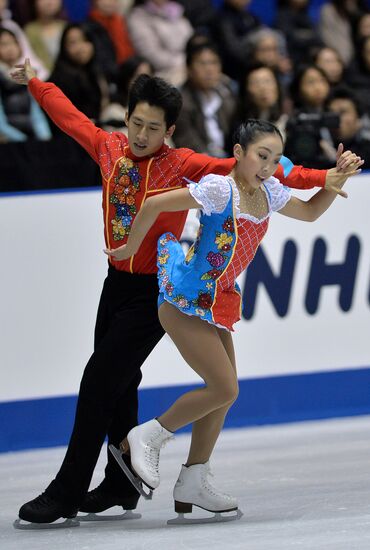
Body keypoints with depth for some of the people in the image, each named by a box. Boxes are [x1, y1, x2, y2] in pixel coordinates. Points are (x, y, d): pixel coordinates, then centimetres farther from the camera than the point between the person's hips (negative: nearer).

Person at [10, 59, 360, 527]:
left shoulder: (182, 165, -16)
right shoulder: (109, 148, -2)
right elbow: (70, 116, 17)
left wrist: (320, 179, -26)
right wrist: (33, 82, 28)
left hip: (153, 293, -6)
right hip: (117, 282, 6)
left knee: (99, 381, -11)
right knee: (118, 384, 15)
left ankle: (67, 493, -5)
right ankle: (121, 487, 30)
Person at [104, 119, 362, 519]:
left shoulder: (268, 192, 4)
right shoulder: (219, 189, -21)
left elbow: (310, 212, 21)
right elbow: (154, 205, -19)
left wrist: (339, 179, 6)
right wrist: (129, 249, -8)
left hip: (215, 302, 9)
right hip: (186, 302, -9)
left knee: (222, 390, 8)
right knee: (224, 390, -11)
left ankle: (191, 486, 17)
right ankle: (148, 436, 5)